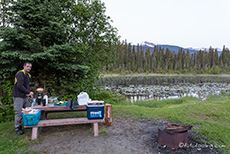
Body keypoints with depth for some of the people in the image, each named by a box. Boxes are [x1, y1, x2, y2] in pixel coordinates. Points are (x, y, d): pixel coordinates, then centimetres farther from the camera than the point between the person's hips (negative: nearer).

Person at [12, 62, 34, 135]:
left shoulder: (28, 75, 15)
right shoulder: (20, 74, -14)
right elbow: (19, 86, -23)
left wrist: (29, 93, 10)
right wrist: (29, 92, -19)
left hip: (25, 96, 9)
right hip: (18, 96, -9)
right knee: (19, 113, -2)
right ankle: (17, 128, 12)